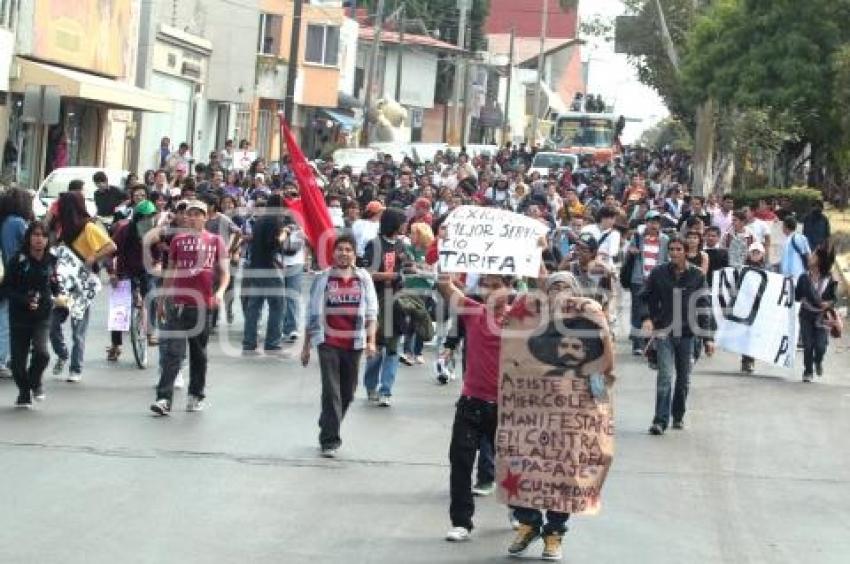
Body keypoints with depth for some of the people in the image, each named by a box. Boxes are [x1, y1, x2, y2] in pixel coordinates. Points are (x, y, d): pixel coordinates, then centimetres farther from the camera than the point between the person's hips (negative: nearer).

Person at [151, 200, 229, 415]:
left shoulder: (215, 241, 6)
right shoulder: (178, 240, 8)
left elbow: (224, 271, 5)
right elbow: (170, 271, 16)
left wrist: (220, 291, -13)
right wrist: (162, 299, 16)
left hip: (203, 304, 1)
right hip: (178, 302, -1)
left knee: (199, 352, 11)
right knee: (172, 351, -9)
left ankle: (196, 396, 22)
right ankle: (164, 398, -14)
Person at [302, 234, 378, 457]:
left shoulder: (363, 279, 6)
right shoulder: (323, 279, 2)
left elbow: (371, 312, 6)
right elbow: (312, 314, 6)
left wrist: (371, 341, -5)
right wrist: (306, 346, 7)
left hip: (353, 344, 3)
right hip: (328, 343, -2)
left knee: (347, 393, 10)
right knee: (331, 391, -10)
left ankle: (327, 430, 30)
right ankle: (330, 441, -7)